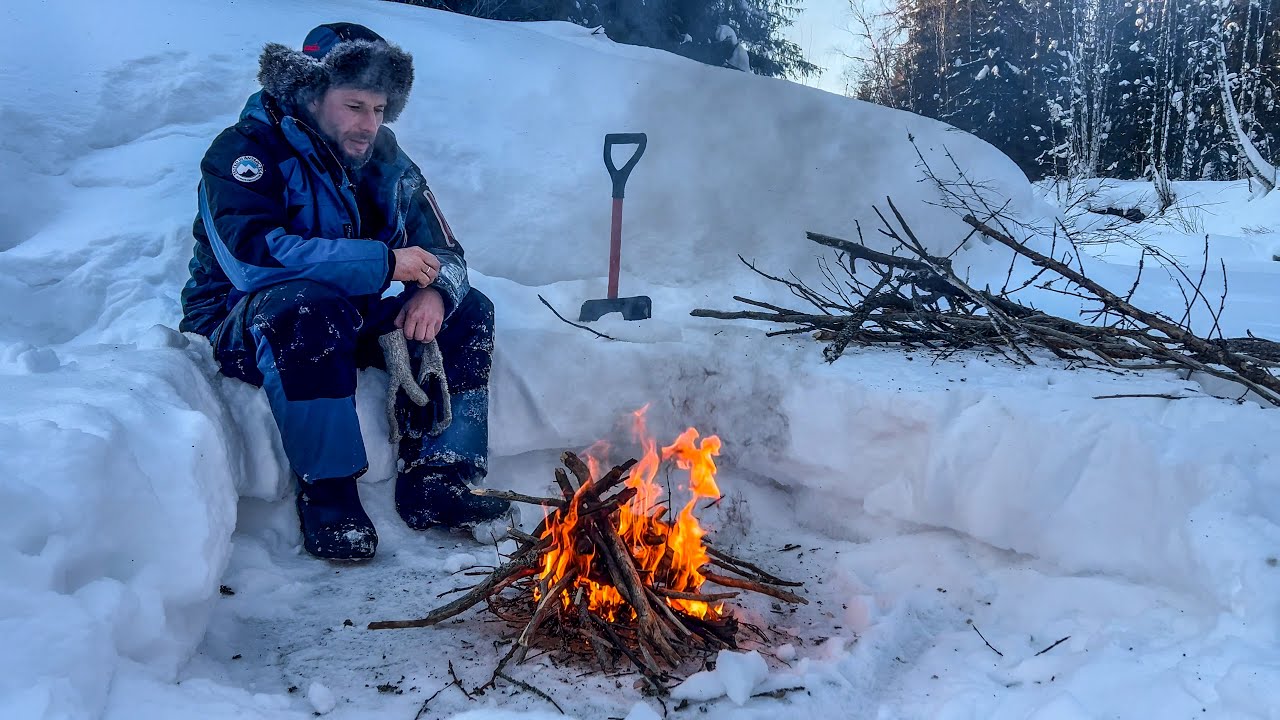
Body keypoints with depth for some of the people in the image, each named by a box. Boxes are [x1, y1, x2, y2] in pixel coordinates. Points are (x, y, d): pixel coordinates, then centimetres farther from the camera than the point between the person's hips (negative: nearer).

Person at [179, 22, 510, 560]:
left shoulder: (385, 161, 5)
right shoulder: (245, 152, -15)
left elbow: (443, 253, 2)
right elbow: (252, 254, -33)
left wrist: (435, 291, -24)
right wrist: (385, 263, -32)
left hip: (349, 324, 6)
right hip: (242, 330, -6)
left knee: (466, 309, -10)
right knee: (312, 306, -39)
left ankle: (435, 481, -17)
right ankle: (326, 491, -28)